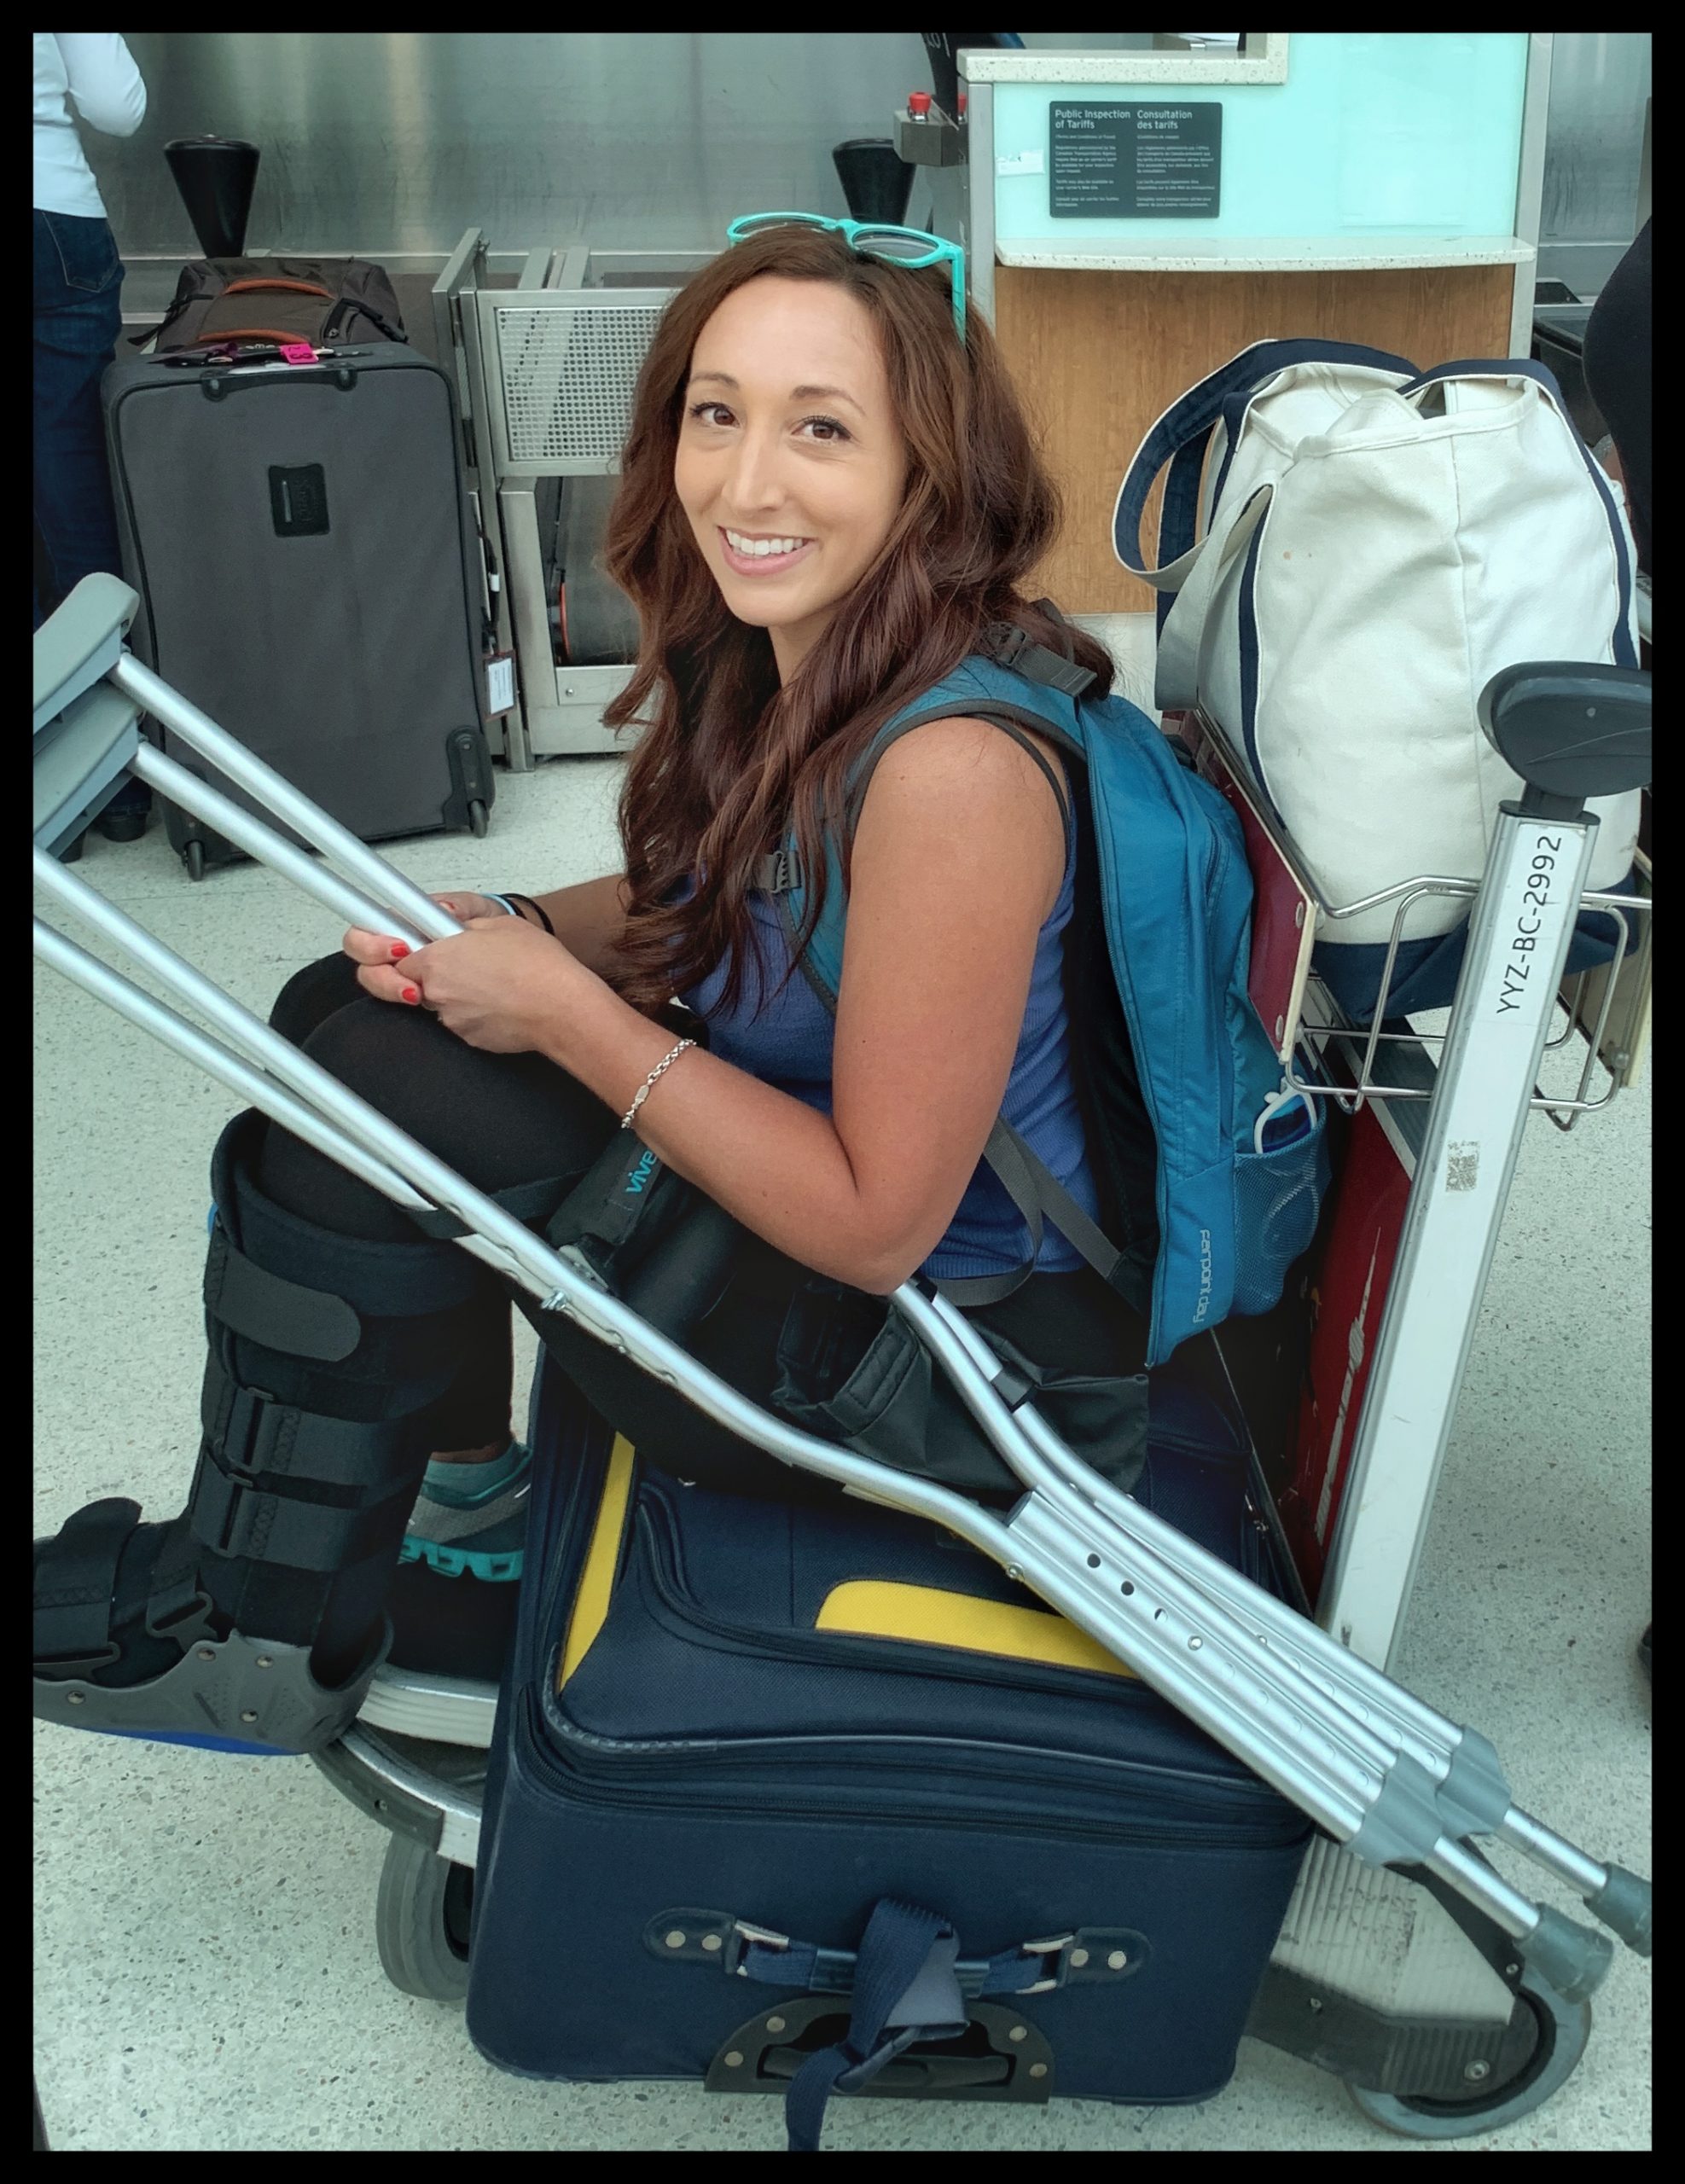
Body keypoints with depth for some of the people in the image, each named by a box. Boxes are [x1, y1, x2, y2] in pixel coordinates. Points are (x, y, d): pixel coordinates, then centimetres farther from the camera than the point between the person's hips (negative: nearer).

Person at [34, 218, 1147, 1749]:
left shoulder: (953, 765, -30)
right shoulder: (773, 657, -3)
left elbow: (876, 1220, -27)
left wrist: (563, 1009, -21)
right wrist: (510, 933, -6)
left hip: (948, 1336, -9)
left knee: (385, 1095, -18)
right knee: (349, 1006, 7)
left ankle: (269, 1631, 6)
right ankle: (450, 1477, 24)